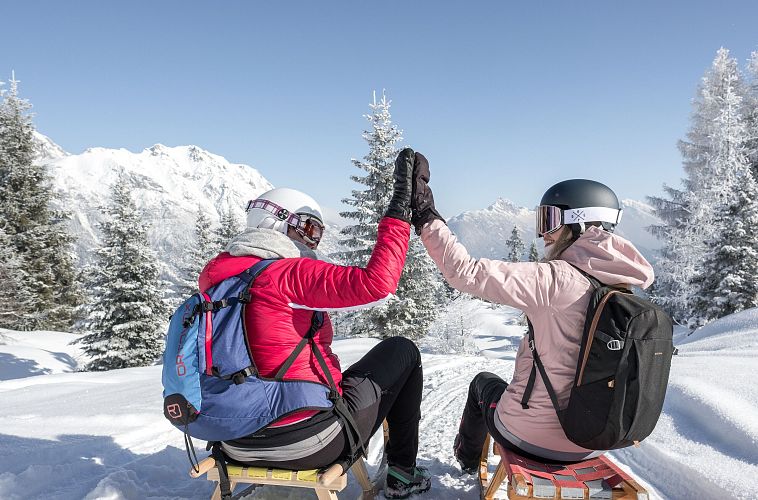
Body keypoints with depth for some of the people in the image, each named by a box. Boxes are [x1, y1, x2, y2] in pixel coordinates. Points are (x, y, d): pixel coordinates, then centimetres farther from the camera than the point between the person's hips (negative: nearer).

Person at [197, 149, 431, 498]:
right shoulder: (291, 275, -20)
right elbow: (376, 285, -29)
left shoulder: (215, 276, 2)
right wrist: (399, 211, -22)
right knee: (402, 350, 12)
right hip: (309, 444, -7)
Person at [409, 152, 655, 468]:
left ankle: (467, 456, 52)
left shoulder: (557, 280, -24)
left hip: (531, 438, -5)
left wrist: (425, 216, -20)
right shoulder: (625, 288, -3)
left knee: (484, 381, 27)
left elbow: (468, 273, -27)